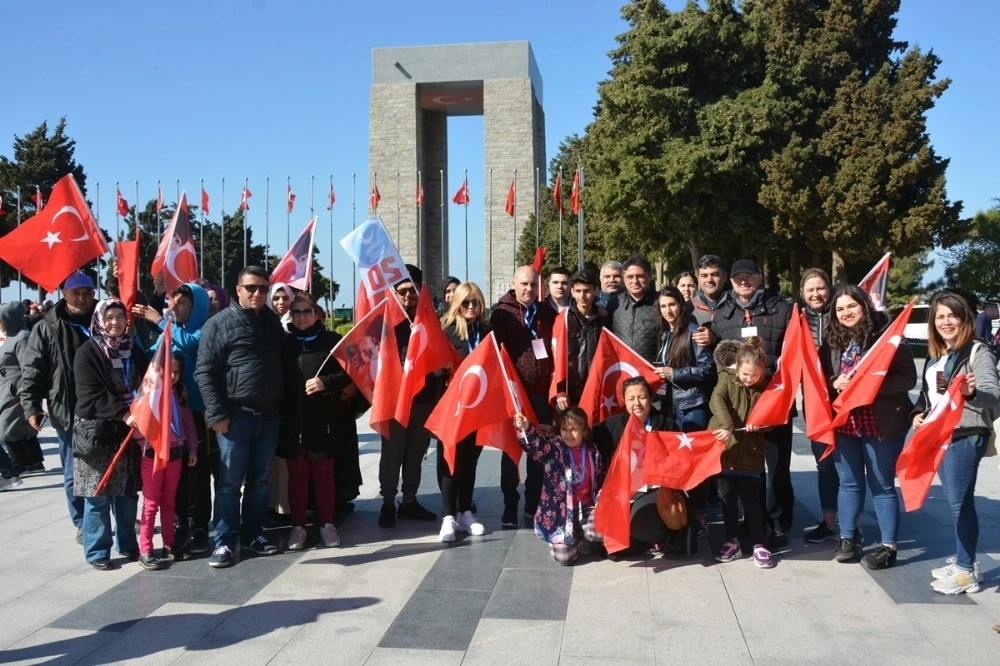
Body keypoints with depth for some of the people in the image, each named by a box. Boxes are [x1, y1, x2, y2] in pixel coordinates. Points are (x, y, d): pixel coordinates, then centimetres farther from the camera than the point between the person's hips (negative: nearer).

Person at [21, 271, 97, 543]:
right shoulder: (46, 328, 1)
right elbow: (31, 371, 0)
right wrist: (31, 406, -9)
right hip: (68, 414, -1)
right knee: (74, 475, 8)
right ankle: (83, 525, 21)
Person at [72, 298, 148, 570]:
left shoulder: (133, 351, 11)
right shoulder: (87, 352, -4)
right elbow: (92, 394, -14)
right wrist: (123, 414, -24)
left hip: (128, 432, 5)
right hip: (96, 431, -4)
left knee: (128, 492, 9)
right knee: (98, 495, 0)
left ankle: (128, 544, 22)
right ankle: (97, 551, 10)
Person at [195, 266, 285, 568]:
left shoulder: (273, 321, 12)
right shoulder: (219, 324, -6)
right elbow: (204, 372, -9)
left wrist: (282, 404, 12)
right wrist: (217, 414, -14)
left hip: (269, 416, 5)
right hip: (236, 416, -5)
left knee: (259, 480, 13)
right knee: (230, 482, 2)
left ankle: (252, 534, 25)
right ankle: (224, 541, 11)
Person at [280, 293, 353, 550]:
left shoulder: (331, 340, 1)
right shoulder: (285, 343, 8)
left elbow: (350, 371, -2)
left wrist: (326, 382, -17)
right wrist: (279, 411, -5)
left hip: (324, 420, -2)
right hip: (292, 420, 2)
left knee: (324, 473, 8)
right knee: (297, 474, 8)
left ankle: (327, 524, 19)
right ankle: (298, 526, 18)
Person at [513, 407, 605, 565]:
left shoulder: (593, 452, 4)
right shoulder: (553, 447, -6)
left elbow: (600, 481, 15)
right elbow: (536, 444, -28)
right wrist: (526, 429, -48)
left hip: (586, 507, 3)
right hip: (559, 511, -2)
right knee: (564, 558, -13)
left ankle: (582, 538, 10)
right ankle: (571, 539, 24)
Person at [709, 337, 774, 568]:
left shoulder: (765, 388, 1)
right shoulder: (726, 378, -2)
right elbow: (717, 400, -19)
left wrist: (760, 423, -18)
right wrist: (726, 426, -33)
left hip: (749, 452, -1)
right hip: (724, 448, 1)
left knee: (751, 499, 2)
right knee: (728, 498, 10)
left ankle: (759, 545, 14)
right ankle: (732, 542, 22)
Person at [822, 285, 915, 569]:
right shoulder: (832, 340, 6)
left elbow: (908, 377, -13)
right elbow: (822, 376, 11)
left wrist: (868, 384, -23)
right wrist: (835, 383, -11)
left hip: (881, 423, -4)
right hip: (844, 423, 4)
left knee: (882, 485, 5)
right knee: (849, 482, 13)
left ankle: (889, 546, 16)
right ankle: (848, 538, 25)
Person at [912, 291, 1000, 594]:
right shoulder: (934, 355, 13)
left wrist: (972, 392, -38)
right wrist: (918, 413, 2)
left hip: (966, 435, -8)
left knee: (961, 502, -4)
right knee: (954, 501, 14)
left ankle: (966, 572, 6)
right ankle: (964, 561, 26)